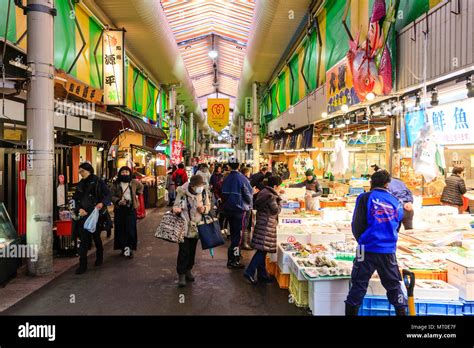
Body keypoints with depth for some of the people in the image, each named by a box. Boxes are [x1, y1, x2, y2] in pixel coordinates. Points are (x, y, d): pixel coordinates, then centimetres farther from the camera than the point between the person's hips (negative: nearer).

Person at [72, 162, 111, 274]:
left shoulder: (98, 182, -4)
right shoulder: (80, 184, 11)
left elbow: (108, 194, -7)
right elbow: (75, 199, 12)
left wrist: (102, 203, -25)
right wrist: (79, 209, -5)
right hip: (84, 215, 3)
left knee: (96, 237, 12)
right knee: (84, 239, -2)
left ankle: (99, 258, 35)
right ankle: (82, 264, 2)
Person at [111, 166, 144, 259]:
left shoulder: (134, 182, 2)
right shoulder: (115, 184, -1)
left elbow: (141, 187, 24)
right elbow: (112, 196, -4)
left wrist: (137, 194, 12)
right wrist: (118, 201, -21)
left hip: (131, 209, 0)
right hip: (119, 209, 0)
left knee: (130, 229, -7)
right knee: (120, 229, 3)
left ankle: (129, 248, 0)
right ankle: (123, 248, 15)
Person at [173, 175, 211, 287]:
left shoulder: (204, 192, -5)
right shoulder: (183, 192, -17)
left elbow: (208, 205, 9)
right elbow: (176, 206, -7)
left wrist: (204, 209, -14)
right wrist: (176, 209, -30)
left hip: (196, 226, 4)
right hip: (184, 227, -4)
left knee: (192, 250, 16)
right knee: (184, 251, -4)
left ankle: (188, 270, 34)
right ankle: (181, 274, 9)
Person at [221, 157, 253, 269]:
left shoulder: (226, 179, 2)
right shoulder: (242, 179, -15)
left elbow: (223, 194, 11)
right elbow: (248, 195, -10)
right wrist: (249, 205, 9)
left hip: (228, 209, 6)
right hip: (239, 209, -6)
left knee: (233, 233, 19)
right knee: (238, 234, -2)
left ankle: (236, 254, 32)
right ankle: (232, 260, -2)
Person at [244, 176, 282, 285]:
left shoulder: (263, 192, 12)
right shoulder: (271, 196, -16)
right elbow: (276, 210, -13)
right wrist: (279, 201, 2)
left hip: (261, 223, 10)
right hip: (266, 225, -10)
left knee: (262, 250, 13)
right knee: (262, 250, -7)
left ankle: (262, 274, 20)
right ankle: (249, 272, -8)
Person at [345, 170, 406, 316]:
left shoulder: (365, 198, -4)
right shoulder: (396, 202, 8)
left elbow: (357, 225, -5)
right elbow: (397, 228, 16)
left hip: (368, 249, -3)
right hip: (389, 251, 3)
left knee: (359, 284, 3)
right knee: (394, 286, 16)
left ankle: (351, 312, 5)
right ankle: (402, 311, 24)